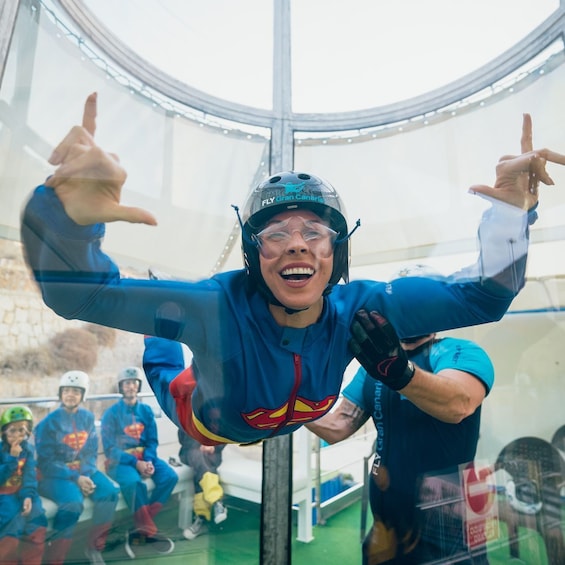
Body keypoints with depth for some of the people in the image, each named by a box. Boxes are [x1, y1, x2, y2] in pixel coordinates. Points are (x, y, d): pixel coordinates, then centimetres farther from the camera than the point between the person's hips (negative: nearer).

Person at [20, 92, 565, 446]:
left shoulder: (357, 309, -34)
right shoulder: (216, 308, -44)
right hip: (206, 430, -2)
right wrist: (72, 215, -66)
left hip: (294, 434, 3)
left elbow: (480, 295, -30)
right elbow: (77, 291, -45)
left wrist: (510, 211, -45)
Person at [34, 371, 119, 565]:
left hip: (83, 471, 5)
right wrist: (75, 478, -19)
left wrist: (86, 475, -13)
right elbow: (45, 462, -12)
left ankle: (94, 547, 2)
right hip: (54, 475, -4)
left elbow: (92, 452, 5)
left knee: (109, 492, -18)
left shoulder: (88, 417, 1)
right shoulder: (49, 422, -12)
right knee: (73, 503, -32)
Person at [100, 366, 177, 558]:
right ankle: (150, 531, -18)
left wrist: (149, 461, -15)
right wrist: (136, 463, -20)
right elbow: (110, 448, -10)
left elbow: (152, 441, 5)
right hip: (120, 460, -4)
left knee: (170, 476, -20)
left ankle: (141, 529, -16)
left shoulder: (146, 410, 6)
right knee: (134, 482, -35)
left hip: (145, 456, 5)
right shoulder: (111, 413, -6)